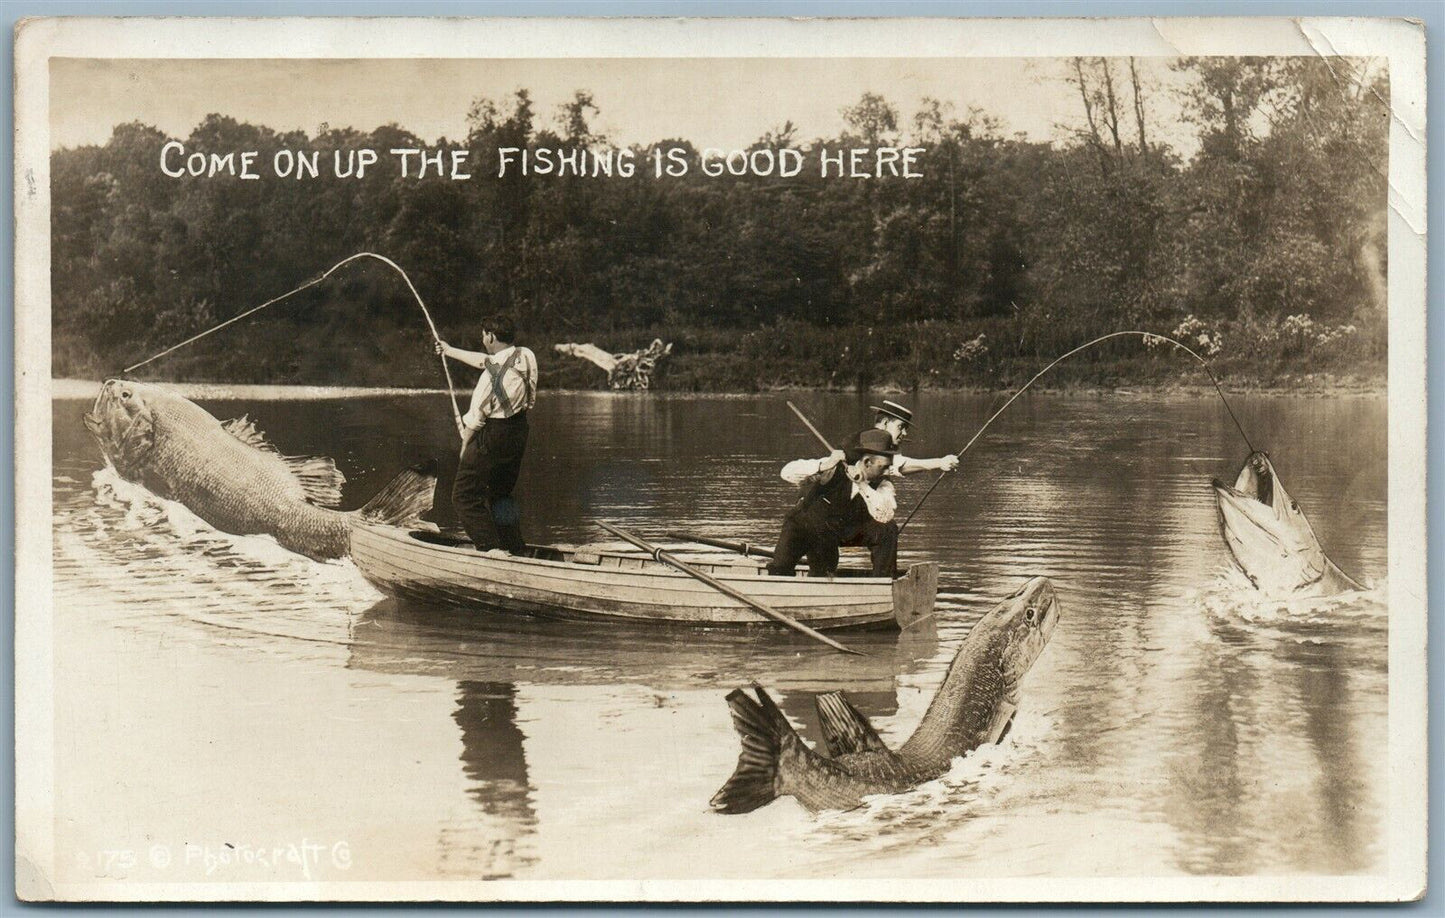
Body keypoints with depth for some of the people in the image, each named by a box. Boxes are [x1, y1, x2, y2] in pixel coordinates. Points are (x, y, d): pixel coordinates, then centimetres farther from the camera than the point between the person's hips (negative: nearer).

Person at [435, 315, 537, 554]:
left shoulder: (495, 373, -23)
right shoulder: (526, 356, 0)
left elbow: (477, 416, -15)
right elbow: (484, 360, 17)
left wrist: (465, 445, 4)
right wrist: (451, 351, 29)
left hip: (492, 436, -8)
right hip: (518, 434, 8)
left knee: (465, 496, -2)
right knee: (501, 494, 23)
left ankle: (492, 550, -10)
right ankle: (517, 550, 25)